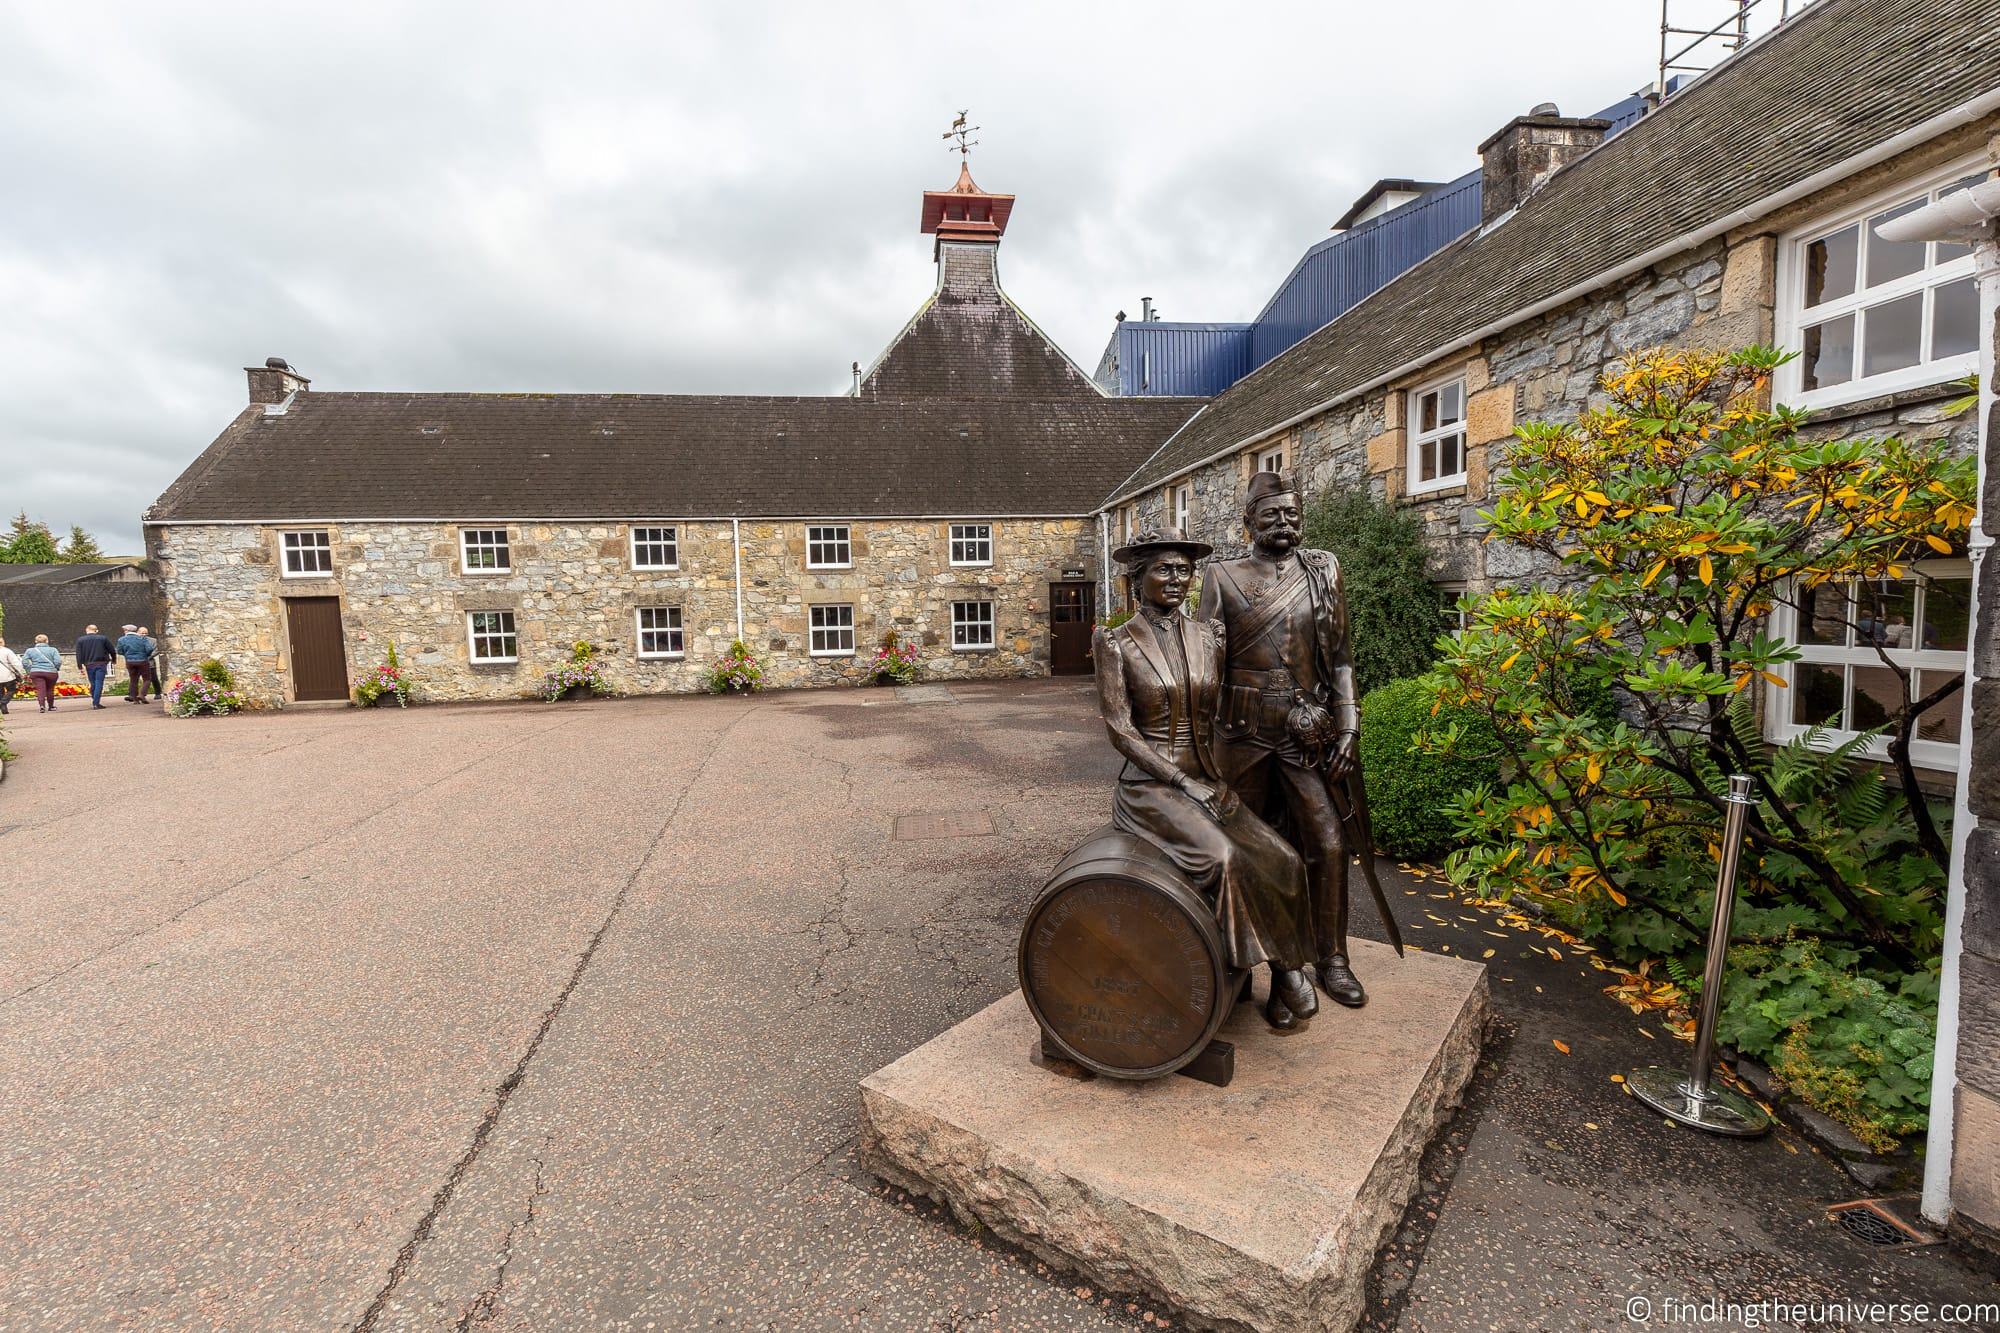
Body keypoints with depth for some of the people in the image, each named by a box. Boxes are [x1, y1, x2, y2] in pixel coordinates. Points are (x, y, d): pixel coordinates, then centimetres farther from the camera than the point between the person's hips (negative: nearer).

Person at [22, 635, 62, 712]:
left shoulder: (30, 650, 6)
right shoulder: (53, 650, 1)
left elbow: (24, 662, 1)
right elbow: (58, 661, -7)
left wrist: (30, 670, 11)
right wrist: (56, 669, 9)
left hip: (36, 672, 0)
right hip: (51, 672, 0)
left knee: (40, 689, -4)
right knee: (50, 690, 13)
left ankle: (41, 705, -24)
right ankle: (51, 706, 23)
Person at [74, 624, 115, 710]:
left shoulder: (80, 640, 5)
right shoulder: (103, 638, 0)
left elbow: (79, 655, 2)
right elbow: (111, 650, 3)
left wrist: (80, 667, 3)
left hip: (89, 665, 2)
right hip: (101, 664, -2)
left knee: (93, 684, 12)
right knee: (99, 683, -4)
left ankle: (94, 702, 18)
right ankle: (96, 703, -10)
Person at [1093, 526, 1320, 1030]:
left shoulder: (1208, 637, 9)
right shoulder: (1116, 643, -5)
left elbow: (1216, 715, 16)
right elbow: (1119, 728, -10)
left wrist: (1217, 779, 3)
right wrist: (1185, 783, -15)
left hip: (1208, 781, 5)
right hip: (1151, 786, -5)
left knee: (1282, 861, -14)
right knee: (1224, 857, -28)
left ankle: (1284, 969, 6)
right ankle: (1284, 969, -6)